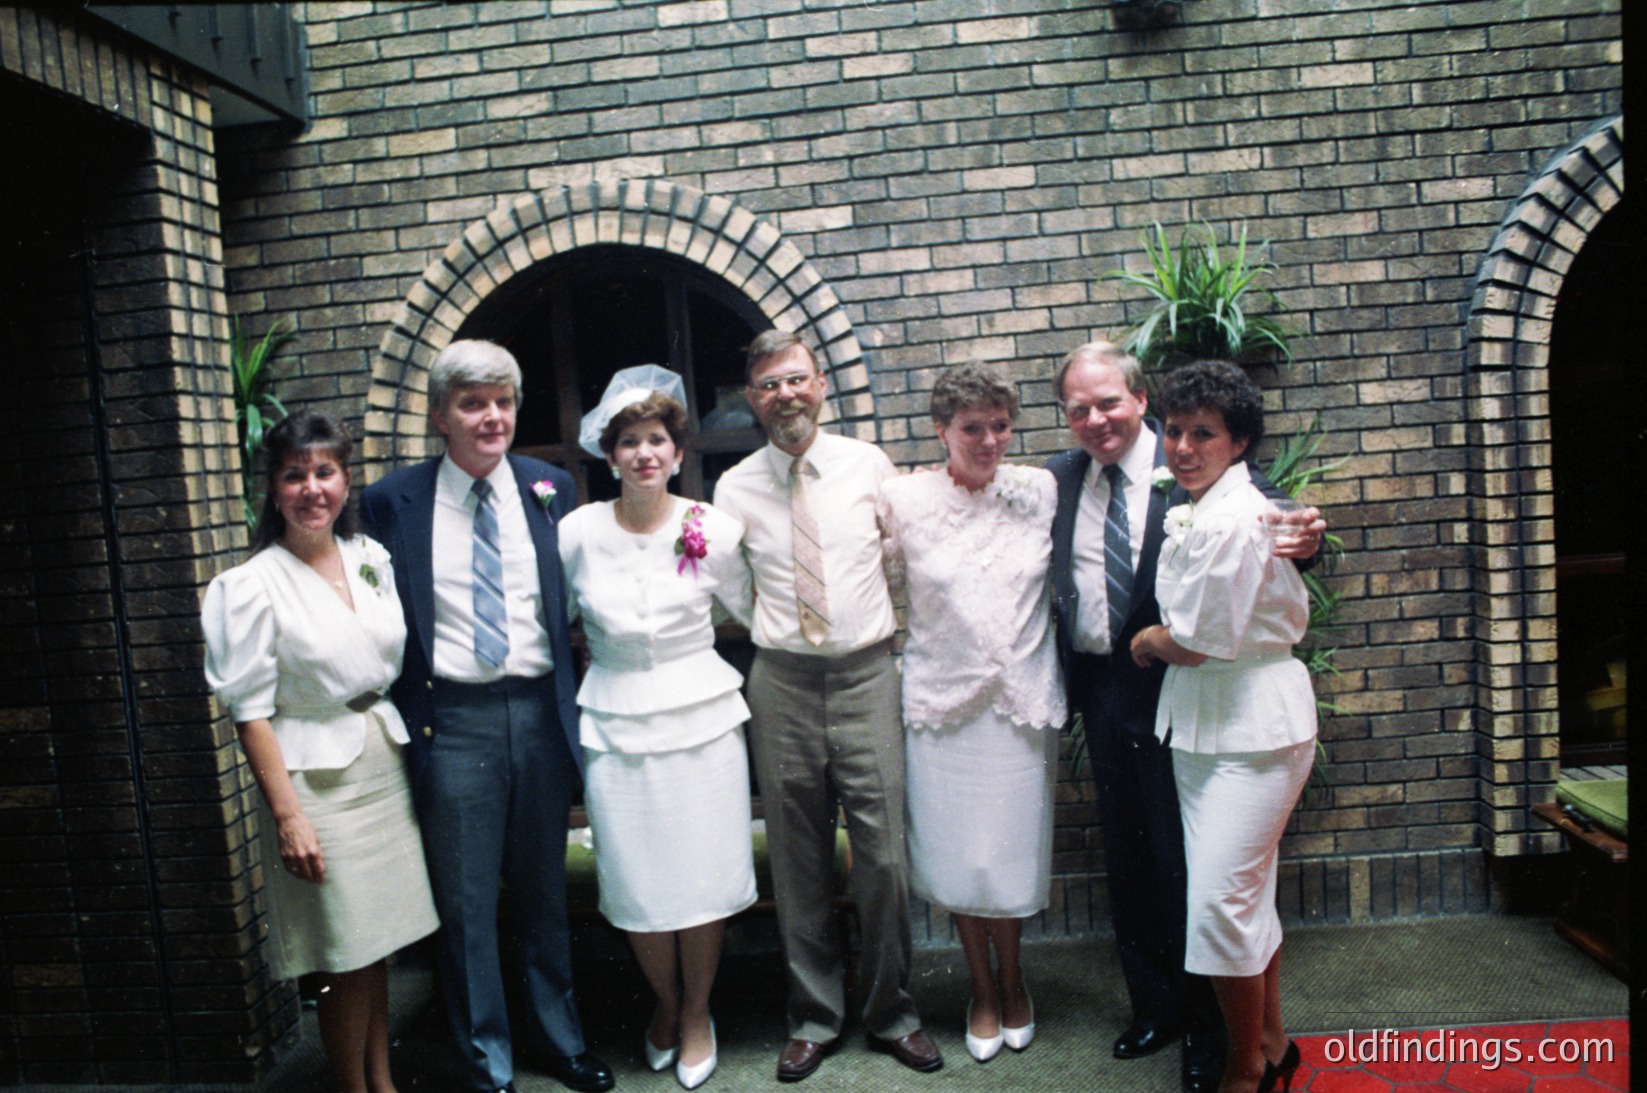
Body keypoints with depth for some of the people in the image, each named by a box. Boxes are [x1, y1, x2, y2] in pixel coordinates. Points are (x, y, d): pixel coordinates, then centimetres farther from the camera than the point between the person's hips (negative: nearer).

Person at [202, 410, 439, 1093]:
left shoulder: (372, 559, 4)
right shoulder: (254, 585, -11)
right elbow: (250, 712, -11)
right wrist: (287, 815, -14)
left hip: (385, 764, 5)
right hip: (316, 778, -5)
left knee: (378, 943, 16)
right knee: (344, 958, 5)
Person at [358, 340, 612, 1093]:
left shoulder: (550, 489, 4)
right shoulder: (394, 501, -1)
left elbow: (571, 602, 9)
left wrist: (569, 708, 3)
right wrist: (406, 718, -1)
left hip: (539, 712, 2)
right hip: (452, 721, -2)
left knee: (544, 892, 17)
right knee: (466, 904, 8)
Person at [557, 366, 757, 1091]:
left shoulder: (714, 529, -4)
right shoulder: (579, 531, -4)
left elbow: (749, 610, 11)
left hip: (702, 719, 0)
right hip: (616, 726, 1)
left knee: (703, 874, 6)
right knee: (636, 880, 8)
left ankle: (697, 1013, 31)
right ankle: (665, 1004, 36)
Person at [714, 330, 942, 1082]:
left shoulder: (869, 465, 2)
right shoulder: (735, 488, 3)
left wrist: (887, 619, 11)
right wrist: (772, 629, 6)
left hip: (867, 673, 0)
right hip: (782, 681, 1)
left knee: (884, 854, 2)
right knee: (798, 863, 9)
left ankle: (891, 1014, 24)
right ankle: (814, 1017, 27)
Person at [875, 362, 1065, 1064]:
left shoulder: (1041, 491, -1)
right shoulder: (903, 498, -4)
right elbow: (885, 580, 7)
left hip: (1022, 701, 1)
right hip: (942, 700, 0)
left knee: (1014, 852, 10)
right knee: (956, 855, 9)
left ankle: (1012, 978, 37)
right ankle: (983, 989, 32)